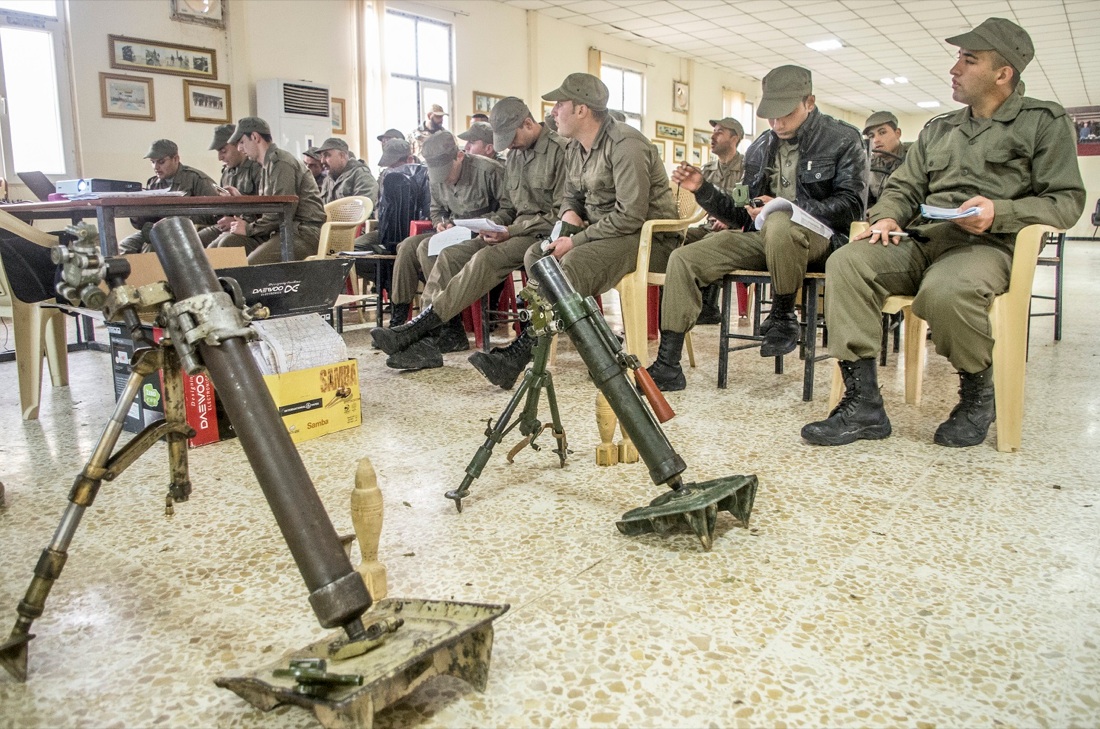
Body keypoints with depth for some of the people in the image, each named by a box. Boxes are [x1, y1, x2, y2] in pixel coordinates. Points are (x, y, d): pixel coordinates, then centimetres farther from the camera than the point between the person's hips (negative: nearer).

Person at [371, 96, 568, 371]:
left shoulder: (559, 150, -8)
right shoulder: (514, 155, 18)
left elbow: (561, 212, -14)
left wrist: (512, 231, -17)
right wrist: (494, 225, 0)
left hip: (543, 235, -8)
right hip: (516, 232, 8)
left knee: (486, 259, -31)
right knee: (450, 255, -11)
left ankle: (421, 326, -30)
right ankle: (435, 335, -21)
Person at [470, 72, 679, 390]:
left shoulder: (625, 144, -17)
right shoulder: (576, 149, 11)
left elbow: (631, 216, -24)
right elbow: (570, 195, 24)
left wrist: (576, 241, -23)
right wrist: (569, 212, -2)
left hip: (647, 236, -9)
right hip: (602, 234, 9)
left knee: (575, 263, -33)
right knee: (536, 255, -8)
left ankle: (518, 354, -30)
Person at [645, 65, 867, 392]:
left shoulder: (843, 139, 0)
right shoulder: (760, 148, 15)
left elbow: (851, 205, -10)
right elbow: (745, 217, 15)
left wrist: (787, 210, -19)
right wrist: (703, 189, 1)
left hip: (820, 236, -5)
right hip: (765, 237, 6)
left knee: (779, 225, -41)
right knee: (684, 259, -12)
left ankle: (783, 318, -15)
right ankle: (667, 365, -13)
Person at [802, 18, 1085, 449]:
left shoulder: (1045, 122, 10)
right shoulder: (938, 130, 26)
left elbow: (1067, 201, 2)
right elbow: (904, 187, 22)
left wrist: (1000, 212, -16)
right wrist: (887, 217, -2)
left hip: (986, 246, -4)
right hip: (921, 240, 5)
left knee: (945, 291, -40)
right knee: (846, 263, -26)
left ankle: (978, 393, -8)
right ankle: (863, 403, -28)